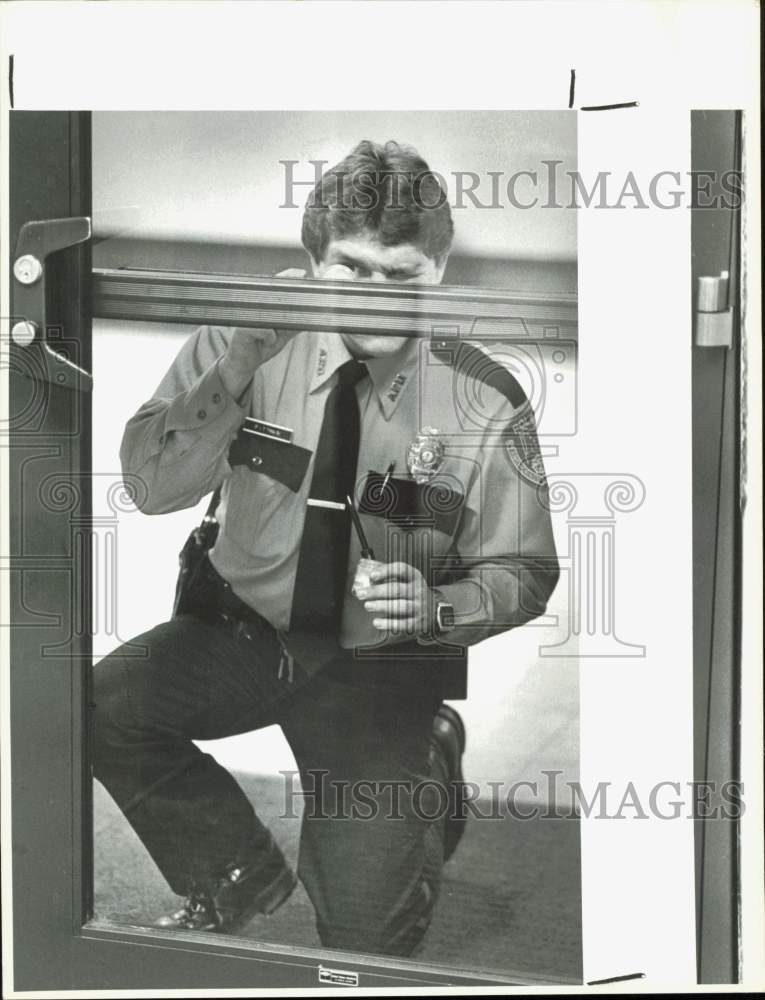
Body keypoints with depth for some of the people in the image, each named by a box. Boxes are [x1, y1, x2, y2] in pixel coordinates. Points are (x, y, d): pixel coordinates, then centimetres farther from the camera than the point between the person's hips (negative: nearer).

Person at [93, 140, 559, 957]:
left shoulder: (485, 403, -12)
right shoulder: (250, 342, -10)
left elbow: (524, 571, -3)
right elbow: (152, 487, -16)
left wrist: (439, 607, -24)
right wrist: (235, 367, -30)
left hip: (383, 665, -2)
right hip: (244, 625, 2)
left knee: (363, 934, -13)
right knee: (96, 711, -25)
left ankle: (423, 775, 23)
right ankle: (238, 876, 5)